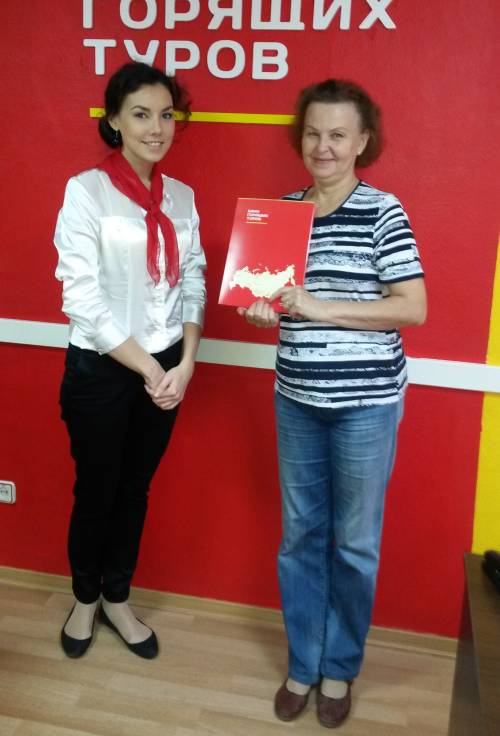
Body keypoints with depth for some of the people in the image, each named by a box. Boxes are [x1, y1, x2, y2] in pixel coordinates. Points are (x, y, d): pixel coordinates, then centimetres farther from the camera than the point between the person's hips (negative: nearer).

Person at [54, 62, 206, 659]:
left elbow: (193, 283, 5)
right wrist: (147, 369, -15)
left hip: (166, 370, 4)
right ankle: (84, 599, 37)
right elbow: (82, 298, -16)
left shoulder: (181, 196, 5)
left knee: (136, 489, 17)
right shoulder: (86, 190, -11)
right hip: (100, 370, -4)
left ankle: (117, 600, 37)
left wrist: (184, 364, -8)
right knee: (95, 490, 13)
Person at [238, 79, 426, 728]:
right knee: (300, 534, 13)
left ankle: (340, 668, 31)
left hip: (365, 402, -4)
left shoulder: (383, 212, -8)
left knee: (354, 542, 9)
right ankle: (302, 663, 33)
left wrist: (321, 307, -19)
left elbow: (413, 308, -13)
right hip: (296, 397, 4)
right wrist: (262, 310, -8)